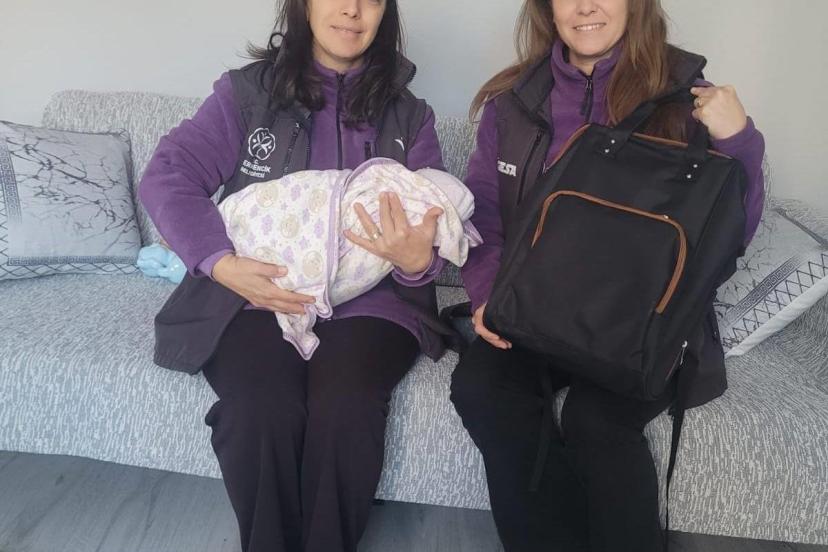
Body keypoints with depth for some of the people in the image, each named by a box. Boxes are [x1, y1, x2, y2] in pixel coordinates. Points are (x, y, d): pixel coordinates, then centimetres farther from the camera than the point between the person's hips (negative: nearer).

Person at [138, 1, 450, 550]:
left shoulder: (410, 115, 11)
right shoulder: (247, 92, 6)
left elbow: (433, 217, 5)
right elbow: (168, 176, -1)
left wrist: (417, 260, -20)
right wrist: (223, 264, -17)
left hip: (367, 296, 1)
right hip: (258, 292, 0)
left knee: (343, 408, -29)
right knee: (262, 410, -29)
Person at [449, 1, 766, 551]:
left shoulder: (683, 94, -2)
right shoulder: (513, 99, 6)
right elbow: (483, 212, 11)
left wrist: (739, 140, -18)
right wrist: (487, 292, -6)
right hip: (536, 310, 3)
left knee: (596, 416, -29)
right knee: (479, 388, -24)